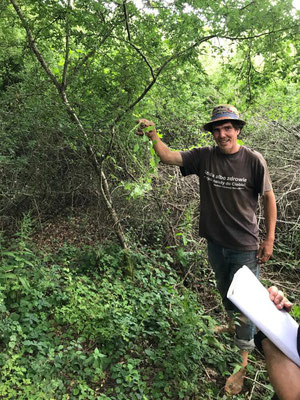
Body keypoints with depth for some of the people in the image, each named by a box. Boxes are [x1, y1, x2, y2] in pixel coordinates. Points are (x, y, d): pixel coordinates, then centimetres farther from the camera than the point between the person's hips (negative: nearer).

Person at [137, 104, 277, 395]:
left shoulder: (253, 161, -15)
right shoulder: (203, 157, -7)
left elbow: (268, 197, -6)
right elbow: (168, 157, -10)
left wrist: (269, 239, -6)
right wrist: (153, 136, -28)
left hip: (245, 247, -4)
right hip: (215, 243, 4)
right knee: (224, 293, 26)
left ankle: (243, 359, 25)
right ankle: (234, 325, 55)